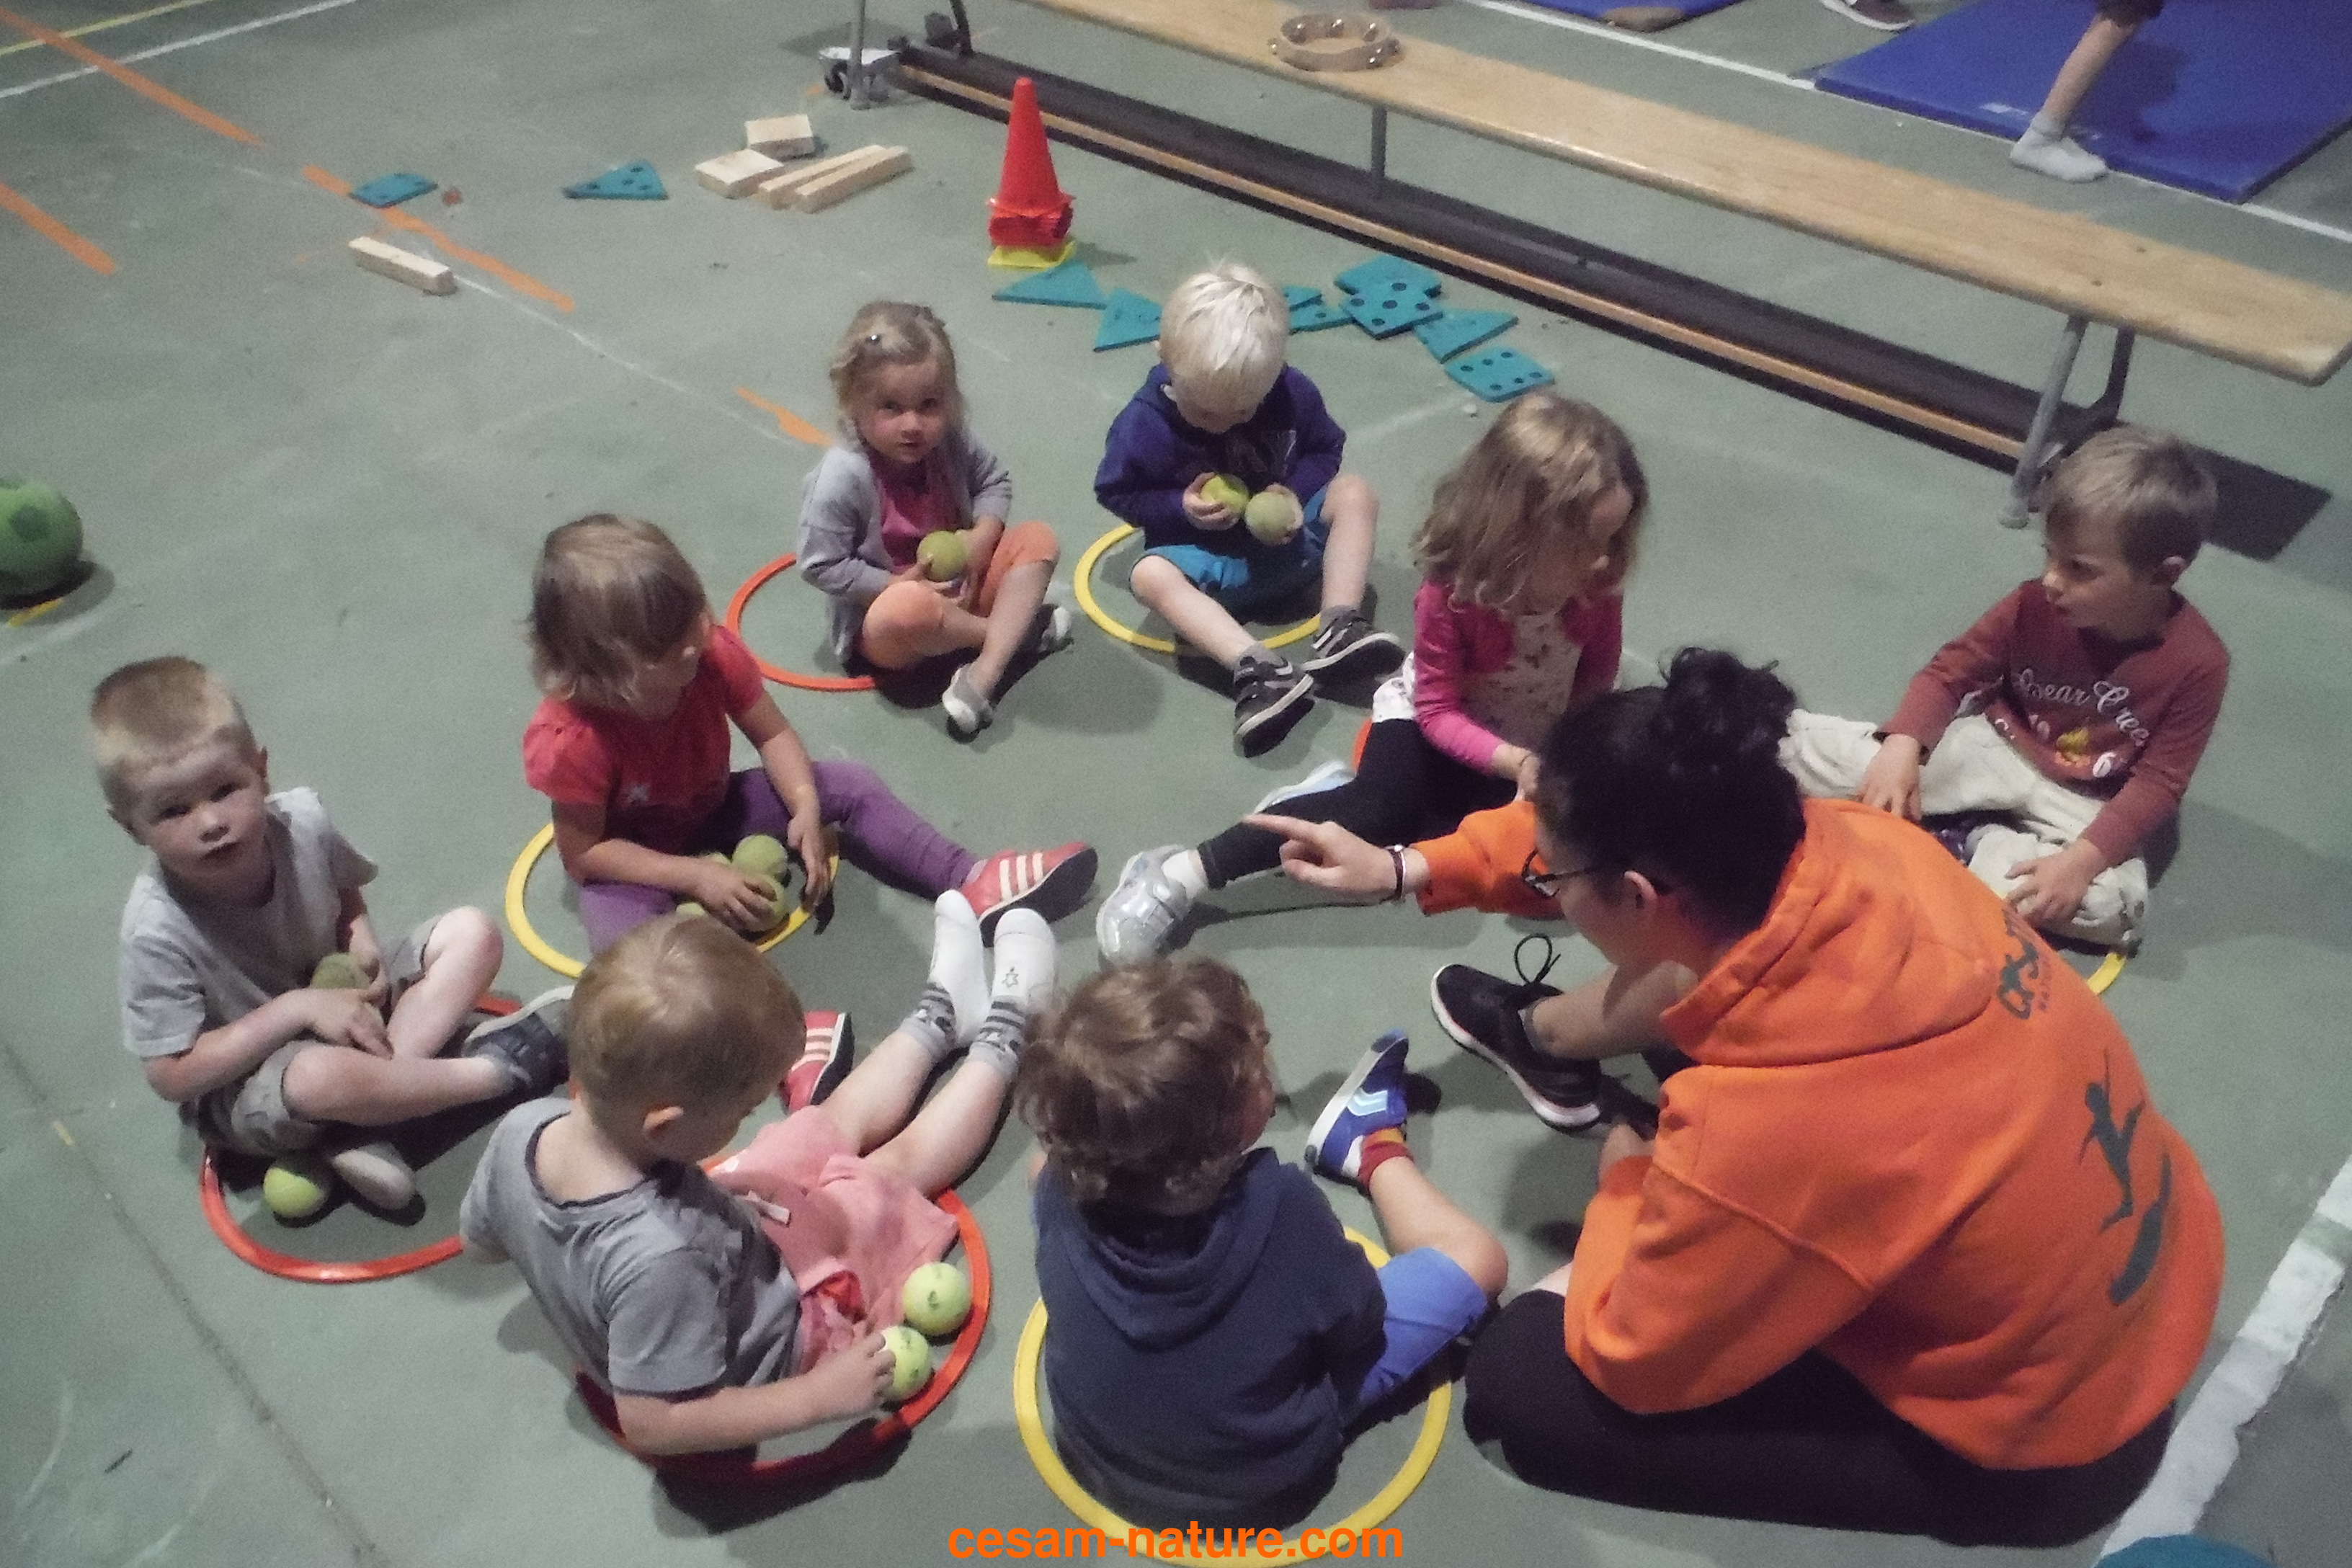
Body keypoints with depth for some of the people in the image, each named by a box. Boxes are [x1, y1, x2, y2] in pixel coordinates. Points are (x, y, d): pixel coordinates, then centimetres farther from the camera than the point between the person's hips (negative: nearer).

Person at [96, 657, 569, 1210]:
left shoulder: (301, 820, -17)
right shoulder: (159, 932, -28)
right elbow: (172, 1076, -22)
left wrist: (363, 943, -14)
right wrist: (297, 1008, -28)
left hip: (341, 1003, 6)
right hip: (241, 1094, -6)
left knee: (471, 932, -7)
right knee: (323, 1075, -40)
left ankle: (361, 1126, -21)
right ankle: (496, 1068, -14)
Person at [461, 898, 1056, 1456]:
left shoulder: (523, 1128, -25)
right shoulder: (660, 1258, -46)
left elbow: (479, 1239, -4)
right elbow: (652, 1424, -36)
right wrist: (820, 1396, -29)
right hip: (780, 1336, -5)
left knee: (837, 1123, 18)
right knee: (902, 1161, 11)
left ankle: (939, 1014, 43)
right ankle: (1000, 1035, 35)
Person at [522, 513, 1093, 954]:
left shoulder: (713, 654, -23)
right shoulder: (573, 738, -35)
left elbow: (773, 735, -11)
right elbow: (583, 850, -26)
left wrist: (806, 810, -28)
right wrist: (696, 877, -33)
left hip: (712, 808, 5)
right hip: (629, 861, -4)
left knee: (851, 786, -8)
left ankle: (974, 883, -12)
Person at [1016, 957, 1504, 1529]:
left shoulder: (1063, 1185, -26)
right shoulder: (1279, 1208, -37)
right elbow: (1360, 1325, -15)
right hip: (1267, 1479, -3)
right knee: (1472, 1256, 3)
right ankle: (1375, 1148, 32)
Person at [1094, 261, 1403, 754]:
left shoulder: (1292, 393, -12)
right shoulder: (1145, 422, -18)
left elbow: (1324, 450, 3)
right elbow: (1116, 491, -6)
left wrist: (1296, 494, -17)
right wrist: (1179, 508, -23)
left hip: (1286, 540, 3)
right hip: (1207, 560, -3)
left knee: (1355, 495, -18)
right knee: (1151, 574, -33)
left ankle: (1337, 628, -28)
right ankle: (1257, 668, -48)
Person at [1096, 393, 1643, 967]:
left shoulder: (1600, 585, -20)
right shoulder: (1451, 591, -29)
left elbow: (1596, 678, -4)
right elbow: (1438, 711, -23)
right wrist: (1517, 764, -36)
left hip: (1532, 745, 5)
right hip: (1430, 716, -4)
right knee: (1381, 809, -32)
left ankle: (1332, 817, -13)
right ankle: (1184, 872, -30)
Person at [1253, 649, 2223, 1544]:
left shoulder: (1760, 1129, -40)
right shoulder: (1860, 842, -23)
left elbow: (1626, 1359, -19)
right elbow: (1634, 842, -1)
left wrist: (1628, 1182, -2)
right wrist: (1412, 869, 3)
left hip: (2050, 1436, -6)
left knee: (1520, 1381, -8)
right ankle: (1543, 1036, 35)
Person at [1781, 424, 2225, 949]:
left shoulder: (2197, 663, -21)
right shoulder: (2034, 606, -15)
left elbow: (2157, 783, -18)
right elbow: (1952, 671, -9)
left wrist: (2081, 861, -31)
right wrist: (1902, 746, -28)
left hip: (2077, 805, 1)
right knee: (1807, 745, -15)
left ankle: (1976, 843, -12)